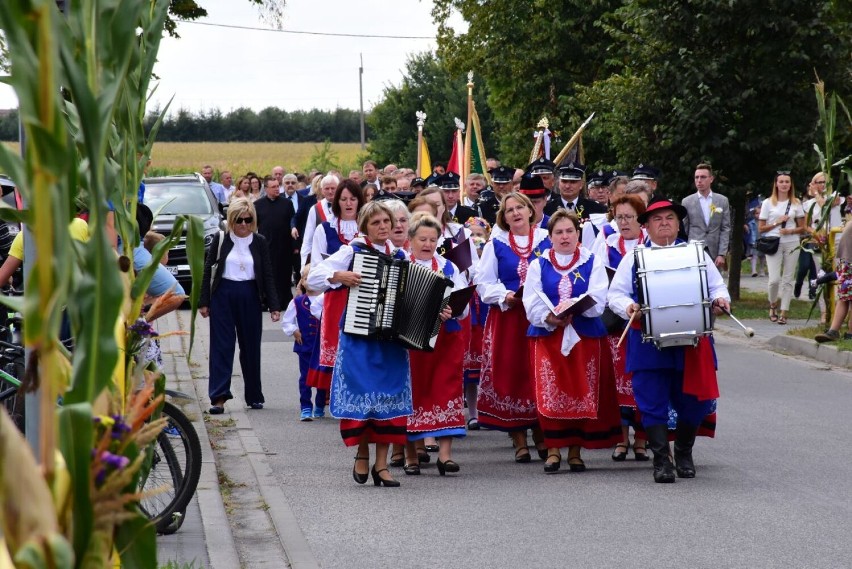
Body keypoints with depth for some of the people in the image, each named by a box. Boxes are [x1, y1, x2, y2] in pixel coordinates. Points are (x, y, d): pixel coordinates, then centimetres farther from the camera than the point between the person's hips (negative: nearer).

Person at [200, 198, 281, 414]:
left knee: (251, 347, 8)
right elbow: (208, 270, 3)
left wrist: (274, 306, -3)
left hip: (250, 297, 1)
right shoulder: (221, 239, 0)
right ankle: (218, 397, -7)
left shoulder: (259, 242, 3)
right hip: (223, 295, -1)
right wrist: (204, 302, -1)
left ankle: (254, 396, 19)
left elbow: (268, 275, 4)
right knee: (221, 346, -4)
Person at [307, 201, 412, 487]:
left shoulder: (400, 257, 11)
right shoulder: (353, 252, 0)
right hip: (359, 336, -3)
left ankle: (381, 463, 5)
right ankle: (362, 453, 16)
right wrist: (339, 276, -20)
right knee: (360, 392, -5)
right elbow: (314, 275, -5)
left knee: (389, 394, -1)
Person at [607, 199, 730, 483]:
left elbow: (717, 286, 14)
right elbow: (615, 293, 7)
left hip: (691, 341, 1)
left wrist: (720, 299, -10)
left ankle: (684, 454, 25)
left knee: (693, 399, 6)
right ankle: (661, 461, -3)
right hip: (649, 341, -1)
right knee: (653, 401, -6)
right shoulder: (634, 258, 11)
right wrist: (628, 307, -15)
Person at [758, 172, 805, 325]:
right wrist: (777, 223, -9)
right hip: (773, 244, -2)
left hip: (792, 244, 2)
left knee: (787, 280, 0)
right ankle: (773, 305, 15)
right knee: (774, 279, -12)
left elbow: (802, 228, 10)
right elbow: (761, 228, 4)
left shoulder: (796, 203, 10)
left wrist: (790, 230, -9)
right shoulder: (768, 203, 5)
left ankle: (784, 313, 5)